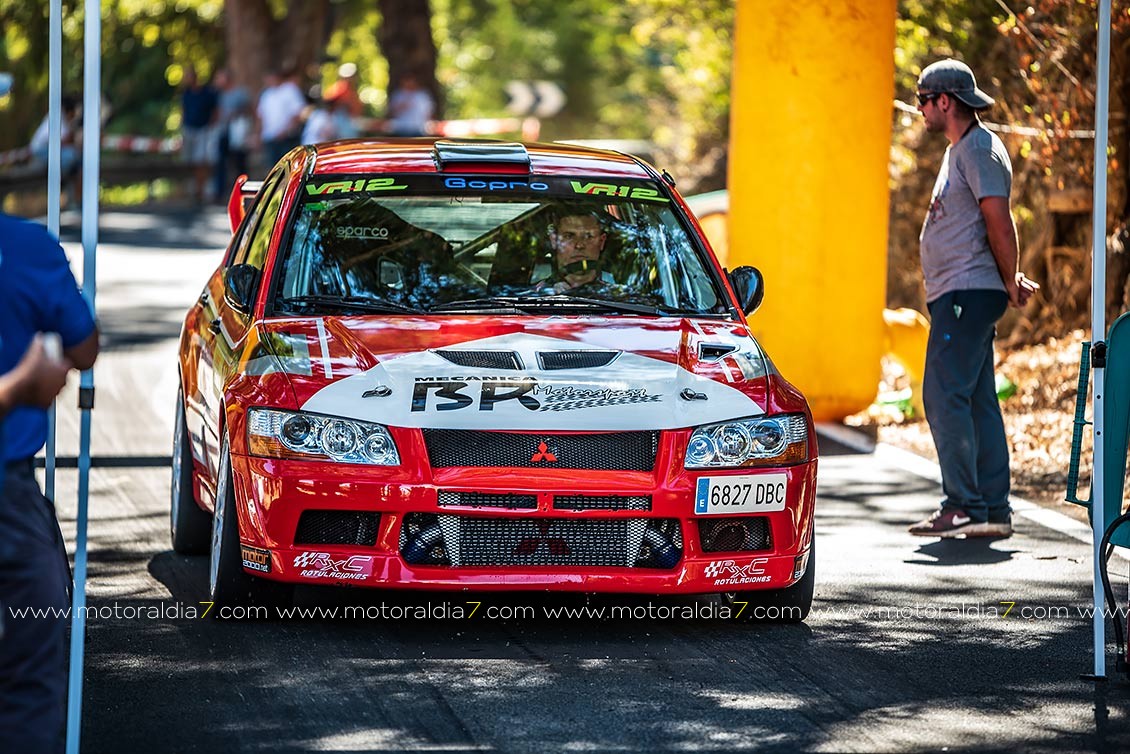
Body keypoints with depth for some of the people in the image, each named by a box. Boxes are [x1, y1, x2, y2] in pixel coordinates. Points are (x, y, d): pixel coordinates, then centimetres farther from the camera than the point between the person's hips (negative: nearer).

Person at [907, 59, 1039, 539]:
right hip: (958, 296, 11)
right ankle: (993, 510, 10)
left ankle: (964, 505, -18)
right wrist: (1010, 281, 13)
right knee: (977, 401, 9)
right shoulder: (960, 150, 21)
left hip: (968, 295, -11)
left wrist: (1010, 284, -9)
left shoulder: (979, 149, -11)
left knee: (944, 396, -15)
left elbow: (999, 223, -17)